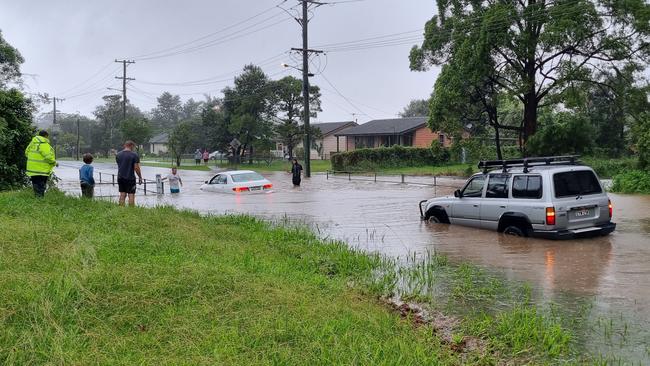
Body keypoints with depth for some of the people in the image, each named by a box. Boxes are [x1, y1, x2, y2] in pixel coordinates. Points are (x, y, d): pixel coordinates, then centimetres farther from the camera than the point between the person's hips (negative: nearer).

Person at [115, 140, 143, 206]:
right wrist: (140, 177, -3)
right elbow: (136, 168, -12)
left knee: (122, 195, 10)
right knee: (131, 195, -2)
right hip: (130, 178, -5)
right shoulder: (134, 155, -9)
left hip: (120, 178, 5)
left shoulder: (118, 155, 8)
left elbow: (119, 166, 18)